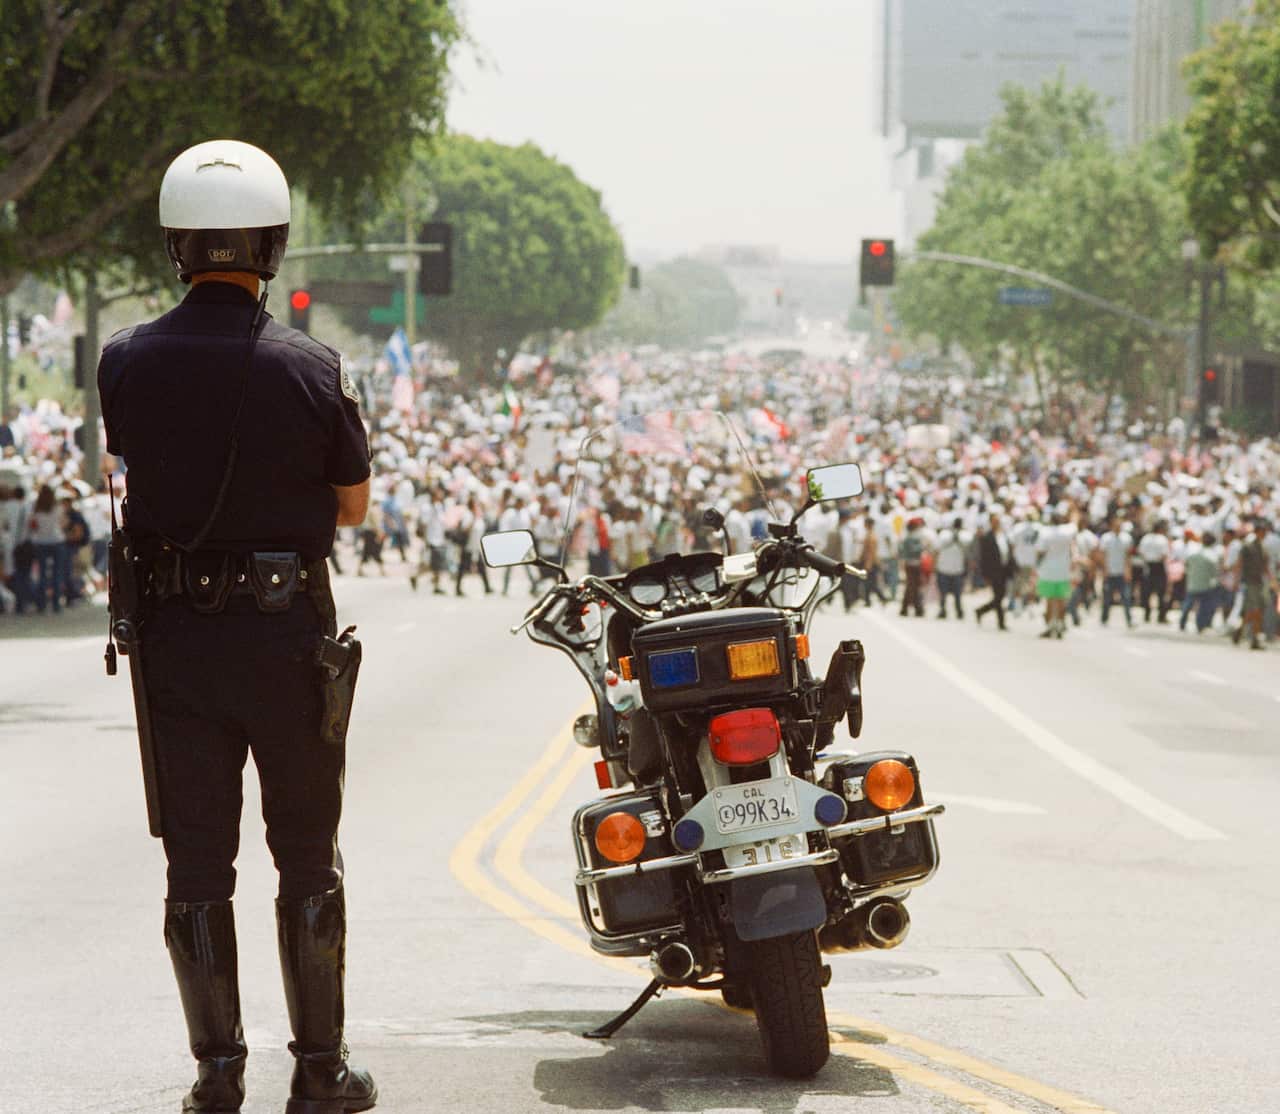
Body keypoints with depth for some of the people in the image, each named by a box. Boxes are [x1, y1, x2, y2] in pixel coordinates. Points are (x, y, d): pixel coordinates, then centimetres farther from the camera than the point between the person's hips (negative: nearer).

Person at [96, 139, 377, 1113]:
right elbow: (353, 506, 0)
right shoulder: (312, 370, -13)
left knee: (197, 860, 9)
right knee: (308, 859, 10)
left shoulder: (128, 363, -7)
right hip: (287, 631, -1)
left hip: (170, 632, 2)